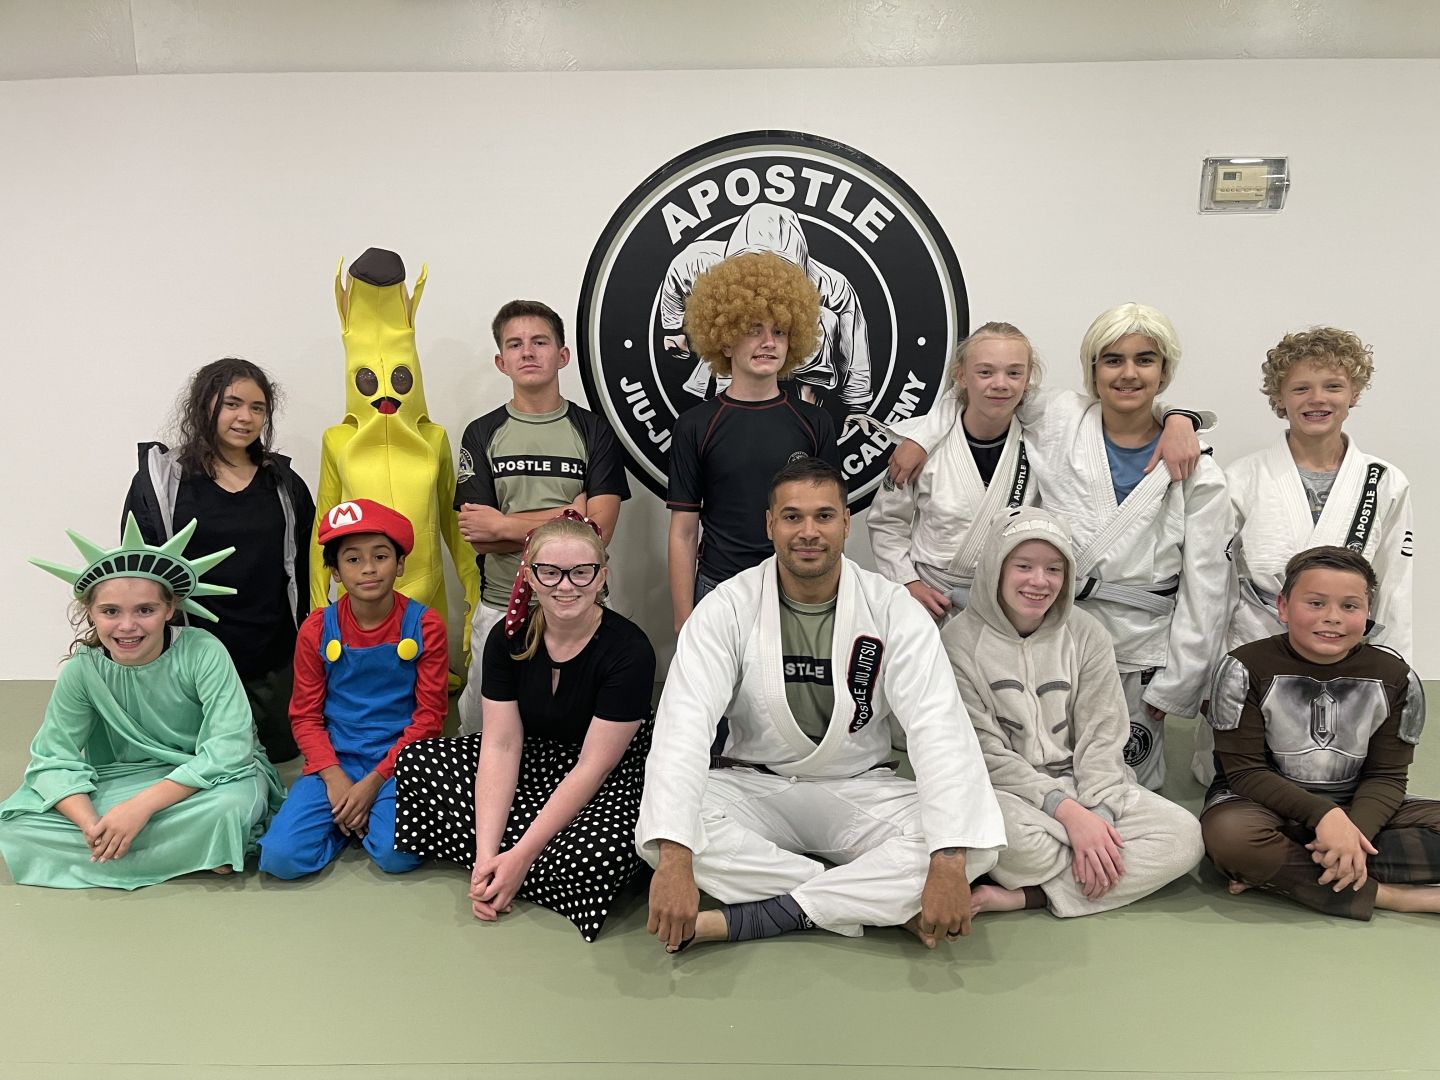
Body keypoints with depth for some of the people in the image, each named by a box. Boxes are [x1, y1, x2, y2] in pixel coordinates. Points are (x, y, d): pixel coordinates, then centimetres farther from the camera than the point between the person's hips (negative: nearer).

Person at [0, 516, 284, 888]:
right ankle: (195, 849, -18)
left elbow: (229, 747, -26)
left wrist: (141, 805, -32)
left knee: (233, 803, -38)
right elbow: (54, 757, -10)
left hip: (206, 778, -5)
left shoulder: (203, 652, -20)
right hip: (123, 779, 5)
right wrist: (91, 824, -29)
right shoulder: (83, 670, -9)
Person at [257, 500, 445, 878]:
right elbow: (305, 716, 4)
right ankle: (347, 817, 9)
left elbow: (429, 715, -5)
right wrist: (333, 776, -13)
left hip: (398, 762, -2)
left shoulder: (424, 625, -5)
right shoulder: (317, 630, 1)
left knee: (397, 854, -26)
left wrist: (375, 781, -12)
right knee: (281, 857, -18)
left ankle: (374, 813, 7)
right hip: (334, 762, 2)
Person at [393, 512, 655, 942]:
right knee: (414, 761, -11)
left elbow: (593, 767, -23)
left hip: (610, 782, -5)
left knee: (597, 854, -36)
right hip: (532, 760, 5)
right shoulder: (510, 637, -8)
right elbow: (501, 745, -13)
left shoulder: (629, 651, -22)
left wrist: (521, 855, -25)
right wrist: (486, 852, -24)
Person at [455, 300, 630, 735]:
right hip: (502, 606, 1)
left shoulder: (593, 430, 1)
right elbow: (477, 538, -5)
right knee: (484, 727, 10)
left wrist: (503, 525, -10)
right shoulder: (482, 433, 5)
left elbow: (598, 530, -10)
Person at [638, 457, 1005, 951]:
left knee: (975, 845, -26)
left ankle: (744, 919, -24)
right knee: (656, 832, -30)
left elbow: (940, 728, -19)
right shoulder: (728, 607, -11)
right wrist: (675, 859, -37)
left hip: (861, 790, 1)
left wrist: (948, 864, -33)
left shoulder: (893, 609, -10)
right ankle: (893, 905, -22)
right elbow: (684, 724, -22)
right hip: (753, 786, 0)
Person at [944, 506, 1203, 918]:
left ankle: (1023, 895, -23)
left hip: (1082, 786, 5)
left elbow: (1101, 737, 0)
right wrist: (1066, 811, -20)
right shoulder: (961, 638, -7)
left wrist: (1097, 813, -17)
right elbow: (985, 753, -10)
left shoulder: (1086, 634, 4)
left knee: (1184, 834, -20)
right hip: (1006, 791, -4)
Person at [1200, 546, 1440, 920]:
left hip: (1356, 808, 4)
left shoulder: (1394, 677, -2)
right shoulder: (1247, 669, -11)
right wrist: (1323, 815, -27)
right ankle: (1388, 896, -25)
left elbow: (1386, 775, -4)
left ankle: (1277, 872, -26)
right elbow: (1245, 770, -13)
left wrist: (1355, 830, -24)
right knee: (1231, 836, -37)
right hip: (1264, 803, -4)